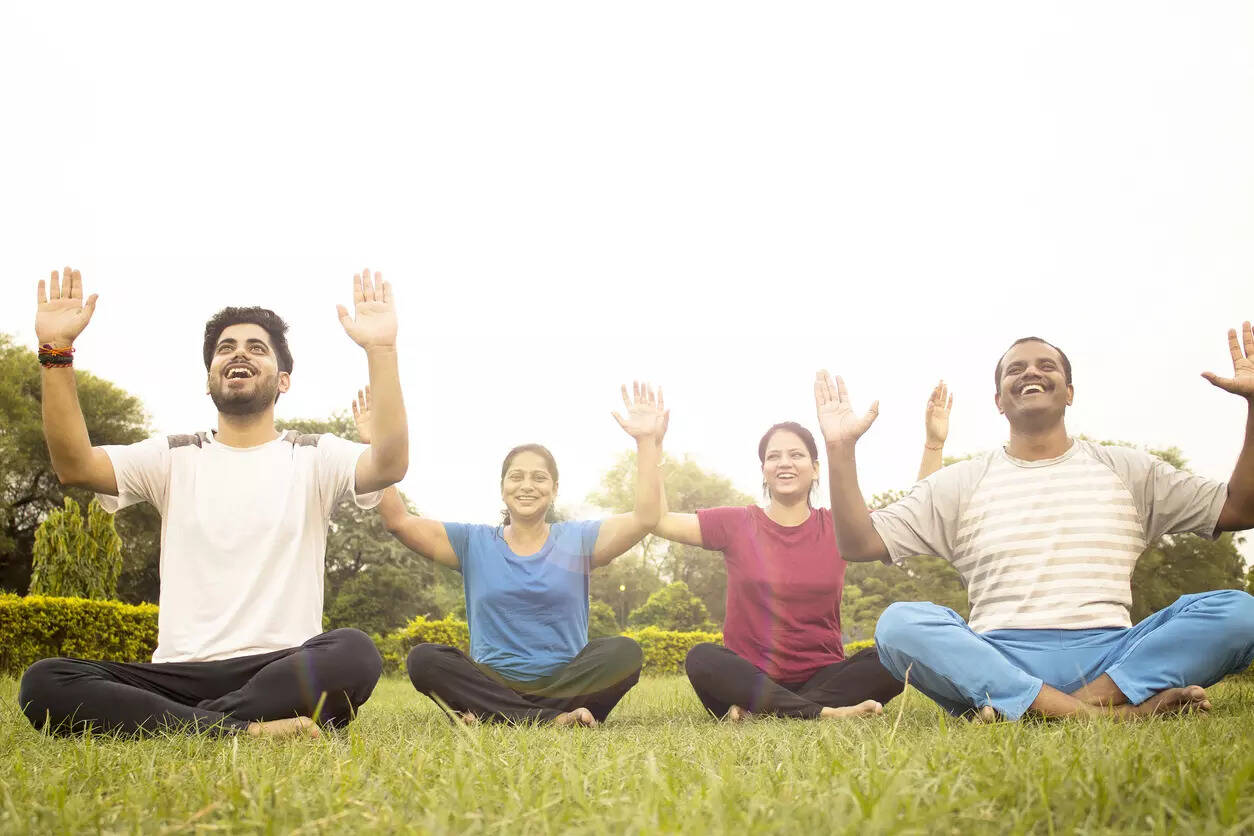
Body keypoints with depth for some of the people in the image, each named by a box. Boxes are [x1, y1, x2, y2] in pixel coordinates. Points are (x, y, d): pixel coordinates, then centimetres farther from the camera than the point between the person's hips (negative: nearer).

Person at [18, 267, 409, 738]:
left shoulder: (315, 458, 9)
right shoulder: (174, 458, 15)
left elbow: (390, 464, -13)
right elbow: (74, 465, -2)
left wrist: (381, 350, -22)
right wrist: (56, 350, -11)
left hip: (284, 670, -2)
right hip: (180, 675, 2)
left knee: (354, 654, -36)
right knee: (44, 683, -25)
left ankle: (177, 726, -28)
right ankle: (247, 729, -32)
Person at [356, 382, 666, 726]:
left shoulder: (577, 540, 7)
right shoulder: (473, 543, 9)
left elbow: (645, 518, -6)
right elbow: (399, 521, 1)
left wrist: (647, 442, -13)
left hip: (564, 680, -1)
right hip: (494, 680, 1)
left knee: (624, 652, -29)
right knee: (423, 659, -27)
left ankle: (495, 716, -30)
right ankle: (556, 718, -31)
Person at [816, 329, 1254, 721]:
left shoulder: (1126, 470, 20)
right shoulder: (961, 483, 16)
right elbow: (859, 543, 9)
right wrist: (841, 449, -3)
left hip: (1110, 656, 1)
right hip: (1001, 660, -1)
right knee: (897, 624, -31)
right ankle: (1114, 712, -38)